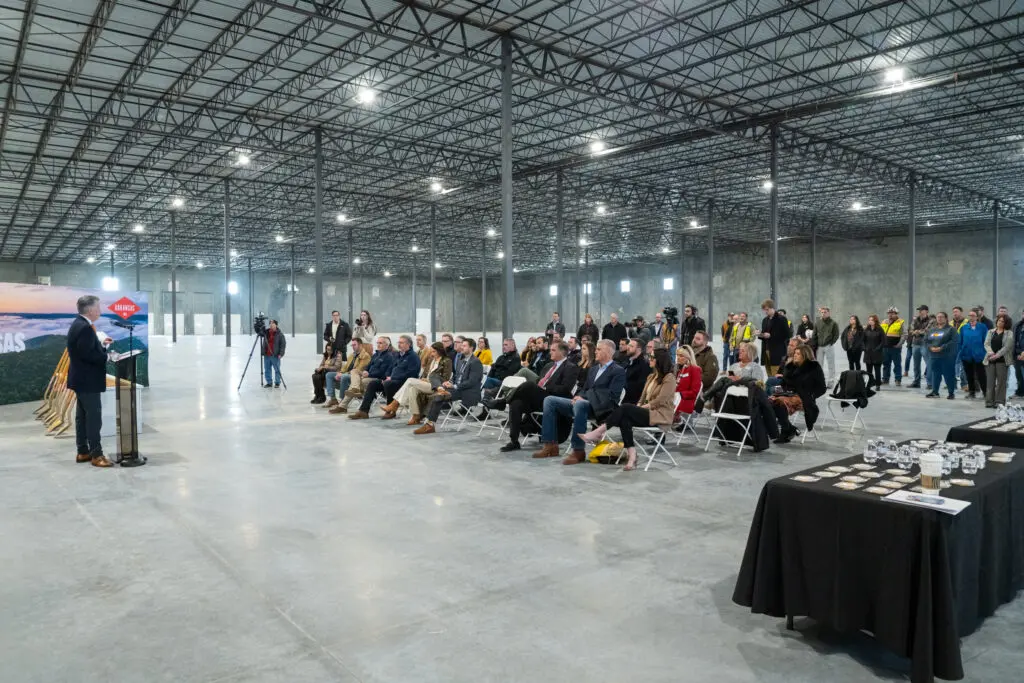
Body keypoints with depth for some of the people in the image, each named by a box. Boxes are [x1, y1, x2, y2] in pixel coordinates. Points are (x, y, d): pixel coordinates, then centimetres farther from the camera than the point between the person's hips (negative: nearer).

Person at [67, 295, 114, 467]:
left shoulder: (79, 324, 12)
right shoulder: (85, 327, -21)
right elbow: (87, 354, -27)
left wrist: (101, 344, 8)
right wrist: (107, 355, -17)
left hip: (82, 379, 11)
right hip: (87, 380, -11)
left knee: (83, 416, 14)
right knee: (94, 417, -7)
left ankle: (83, 452, 21)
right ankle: (96, 455, -3)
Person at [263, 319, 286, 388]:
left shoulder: (280, 334, -4)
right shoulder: (266, 332, 11)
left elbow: (283, 344, -6)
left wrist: (281, 354, -13)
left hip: (275, 355, -5)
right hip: (266, 355, 5)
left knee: (277, 369, 1)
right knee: (267, 370, 8)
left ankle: (277, 383, 12)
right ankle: (268, 383, 17)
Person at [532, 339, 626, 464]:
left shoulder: (618, 371, 0)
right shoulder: (593, 369, 26)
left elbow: (611, 396, -12)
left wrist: (584, 398, -18)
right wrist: (579, 396, -2)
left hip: (599, 407, -8)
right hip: (583, 402, 8)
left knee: (579, 405, -40)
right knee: (549, 400, -7)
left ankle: (578, 451, -34)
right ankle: (550, 445, -11)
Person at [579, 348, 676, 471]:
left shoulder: (669, 378, -5)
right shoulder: (651, 376, 21)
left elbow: (660, 400, -13)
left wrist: (642, 407, -14)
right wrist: (637, 407, -1)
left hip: (660, 415, -7)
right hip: (646, 412, 7)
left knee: (625, 407, -28)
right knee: (624, 419, -27)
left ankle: (598, 433, -27)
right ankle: (631, 456, -34)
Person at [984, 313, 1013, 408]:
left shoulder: (1009, 333, 5)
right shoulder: (990, 332, 15)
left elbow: (1007, 346, -6)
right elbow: (986, 343, 4)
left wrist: (997, 355, -17)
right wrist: (990, 352, -16)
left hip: (1002, 360, -3)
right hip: (990, 360, 3)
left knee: (1001, 381, -1)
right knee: (990, 381, 2)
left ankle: (999, 402, 3)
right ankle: (989, 401, 5)